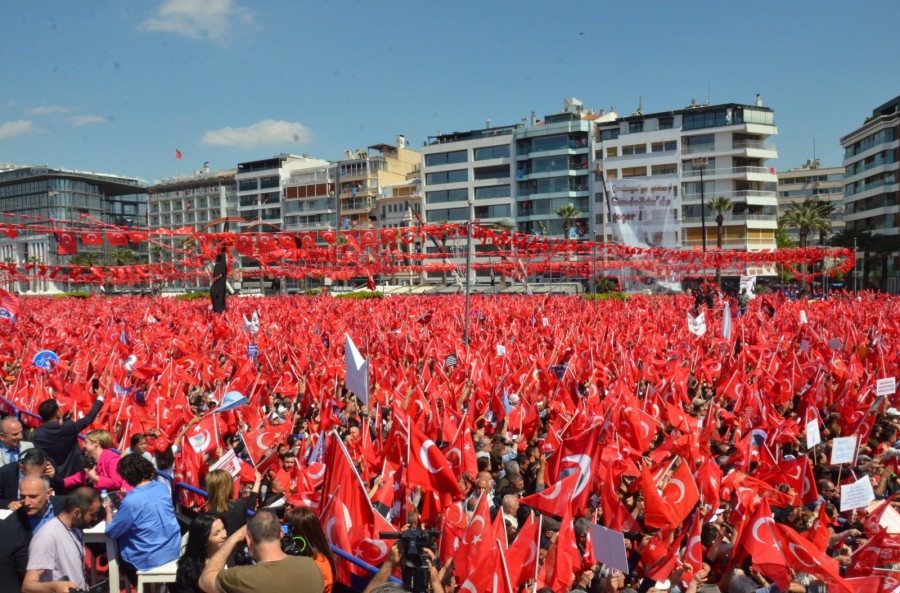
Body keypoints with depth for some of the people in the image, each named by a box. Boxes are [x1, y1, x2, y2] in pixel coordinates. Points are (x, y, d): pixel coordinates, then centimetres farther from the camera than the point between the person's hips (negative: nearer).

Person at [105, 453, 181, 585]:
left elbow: (111, 533, -8)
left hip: (150, 558, -6)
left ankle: (139, 584, 33)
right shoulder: (163, 487, -4)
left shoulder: (130, 501, -23)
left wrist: (109, 512, 7)